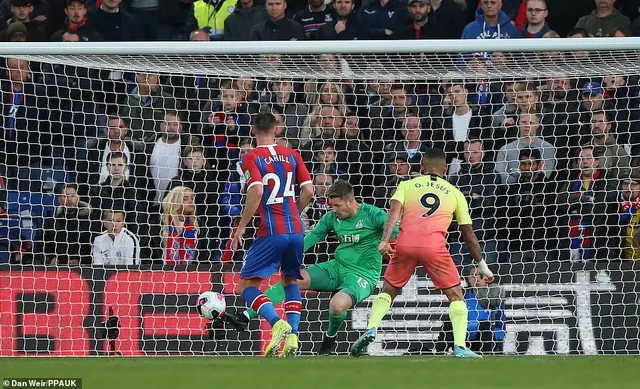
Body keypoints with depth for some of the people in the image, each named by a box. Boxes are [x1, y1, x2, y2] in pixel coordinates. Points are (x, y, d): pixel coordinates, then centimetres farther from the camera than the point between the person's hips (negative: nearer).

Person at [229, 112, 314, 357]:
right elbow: (308, 190, 6)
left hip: (271, 232, -5)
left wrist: (242, 227, -11)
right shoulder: (291, 156, 11)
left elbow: (257, 191, -18)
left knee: (248, 285, 0)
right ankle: (292, 335, 8)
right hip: (296, 229, 5)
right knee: (290, 281, 24)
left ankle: (278, 323, -24)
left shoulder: (251, 158, -4)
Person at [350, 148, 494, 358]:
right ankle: (460, 347, -3)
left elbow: (393, 211, 3)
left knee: (388, 291, 21)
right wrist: (482, 266, 33)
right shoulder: (455, 193, 25)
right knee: (456, 295, 11)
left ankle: (371, 329, 0)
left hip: (405, 242, 1)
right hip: (434, 245, -1)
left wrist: (385, 241, -8)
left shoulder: (407, 185, 24)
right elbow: (468, 235, 25)